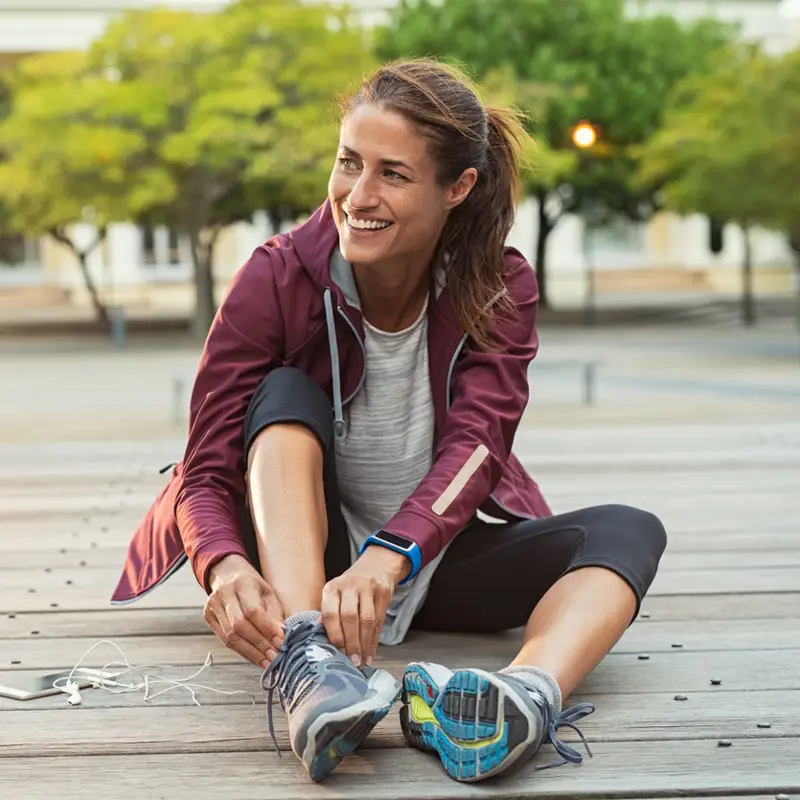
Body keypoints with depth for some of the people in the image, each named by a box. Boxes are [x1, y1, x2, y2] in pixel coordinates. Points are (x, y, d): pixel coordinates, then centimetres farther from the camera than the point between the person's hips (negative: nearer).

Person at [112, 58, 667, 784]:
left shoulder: (499, 288, -10)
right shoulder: (277, 280, -14)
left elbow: (474, 446, -25)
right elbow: (206, 471, -19)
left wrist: (387, 558, -45)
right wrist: (226, 568, -43)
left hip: (438, 556, 2)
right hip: (299, 559, -1)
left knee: (628, 532, -22)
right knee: (285, 393, -27)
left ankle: (530, 693, -55)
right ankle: (305, 664, -48)